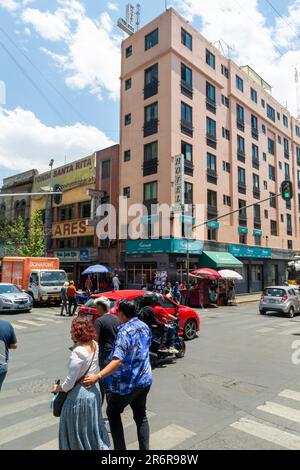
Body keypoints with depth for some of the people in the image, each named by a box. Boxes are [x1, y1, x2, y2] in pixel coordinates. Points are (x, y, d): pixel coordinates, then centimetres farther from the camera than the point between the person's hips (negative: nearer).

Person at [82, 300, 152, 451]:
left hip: (127, 383, -6)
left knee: (113, 412, 18)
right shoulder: (145, 327, 0)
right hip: (145, 380, 7)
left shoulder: (124, 331, -24)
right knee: (141, 415, 21)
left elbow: (118, 360, -34)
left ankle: (120, 448, 17)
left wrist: (98, 377, -39)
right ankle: (145, 448, 22)